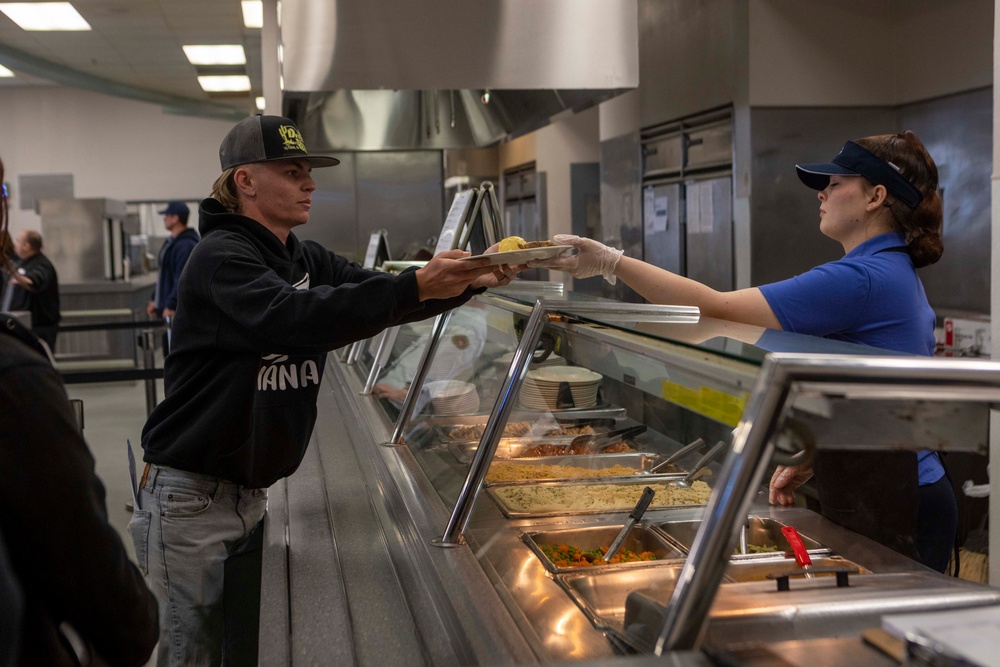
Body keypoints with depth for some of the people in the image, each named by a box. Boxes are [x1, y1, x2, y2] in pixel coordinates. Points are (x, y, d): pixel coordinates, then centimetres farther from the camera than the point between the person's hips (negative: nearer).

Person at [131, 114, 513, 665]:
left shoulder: (305, 260, 9)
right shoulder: (221, 257, -16)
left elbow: (383, 298, 0)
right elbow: (293, 316, -33)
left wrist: (469, 280, -19)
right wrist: (415, 287, -40)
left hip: (251, 492, 8)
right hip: (189, 496, -7)